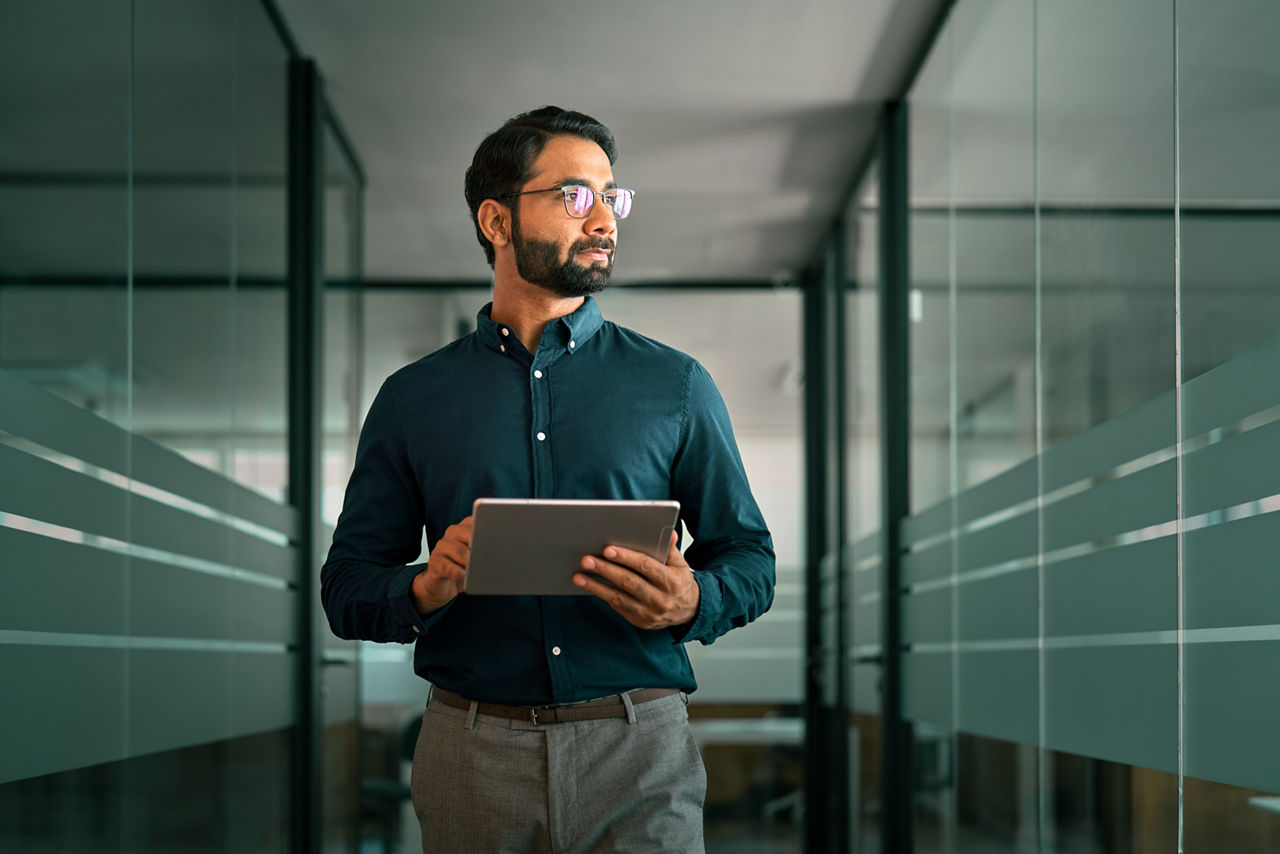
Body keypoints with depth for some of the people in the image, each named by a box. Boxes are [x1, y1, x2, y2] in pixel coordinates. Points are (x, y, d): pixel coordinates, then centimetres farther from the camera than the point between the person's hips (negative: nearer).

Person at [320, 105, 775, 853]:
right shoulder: (413, 399, 8)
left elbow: (750, 559, 8)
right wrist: (424, 590, -13)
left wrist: (692, 601, -14)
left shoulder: (676, 386, 7)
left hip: (639, 748, 0)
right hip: (473, 755, 1)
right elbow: (347, 584, 8)